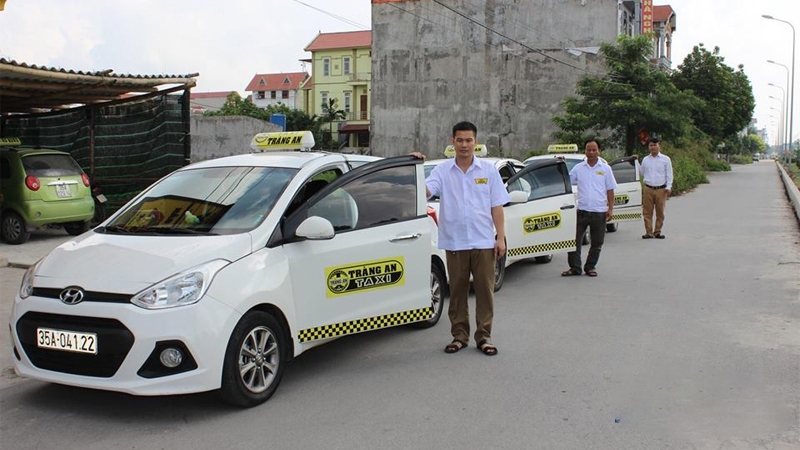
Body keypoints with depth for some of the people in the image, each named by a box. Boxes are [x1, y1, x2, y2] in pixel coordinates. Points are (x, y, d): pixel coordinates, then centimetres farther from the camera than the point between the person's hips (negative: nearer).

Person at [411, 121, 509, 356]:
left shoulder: (488, 170, 5)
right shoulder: (442, 171, 3)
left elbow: (497, 207, 5)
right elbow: (424, 192, -13)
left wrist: (501, 237, -1)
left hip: (483, 241, 0)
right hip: (454, 242, 0)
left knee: (485, 290, 4)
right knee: (457, 291, 8)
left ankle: (484, 336, 13)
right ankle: (459, 335, 19)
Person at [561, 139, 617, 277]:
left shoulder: (605, 168, 4)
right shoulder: (578, 168, 5)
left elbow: (610, 190, 5)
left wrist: (610, 209, -1)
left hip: (599, 212, 0)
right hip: (582, 210, 0)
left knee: (597, 243, 7)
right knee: (574, 240, -1)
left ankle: (590, 267, 20)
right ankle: (575, 267, 9)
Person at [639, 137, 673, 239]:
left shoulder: (665, 159, 4)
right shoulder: (645, 159, 11)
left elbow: (669, 175, 4)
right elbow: (642, 173, 21)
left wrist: (668, 187, -5)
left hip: (661, 189, -2)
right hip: (648, 189, 2)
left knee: (660, 212, 3)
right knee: (647, 212, -2)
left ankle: (657, 231, 13)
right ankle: (649, 232, 3)